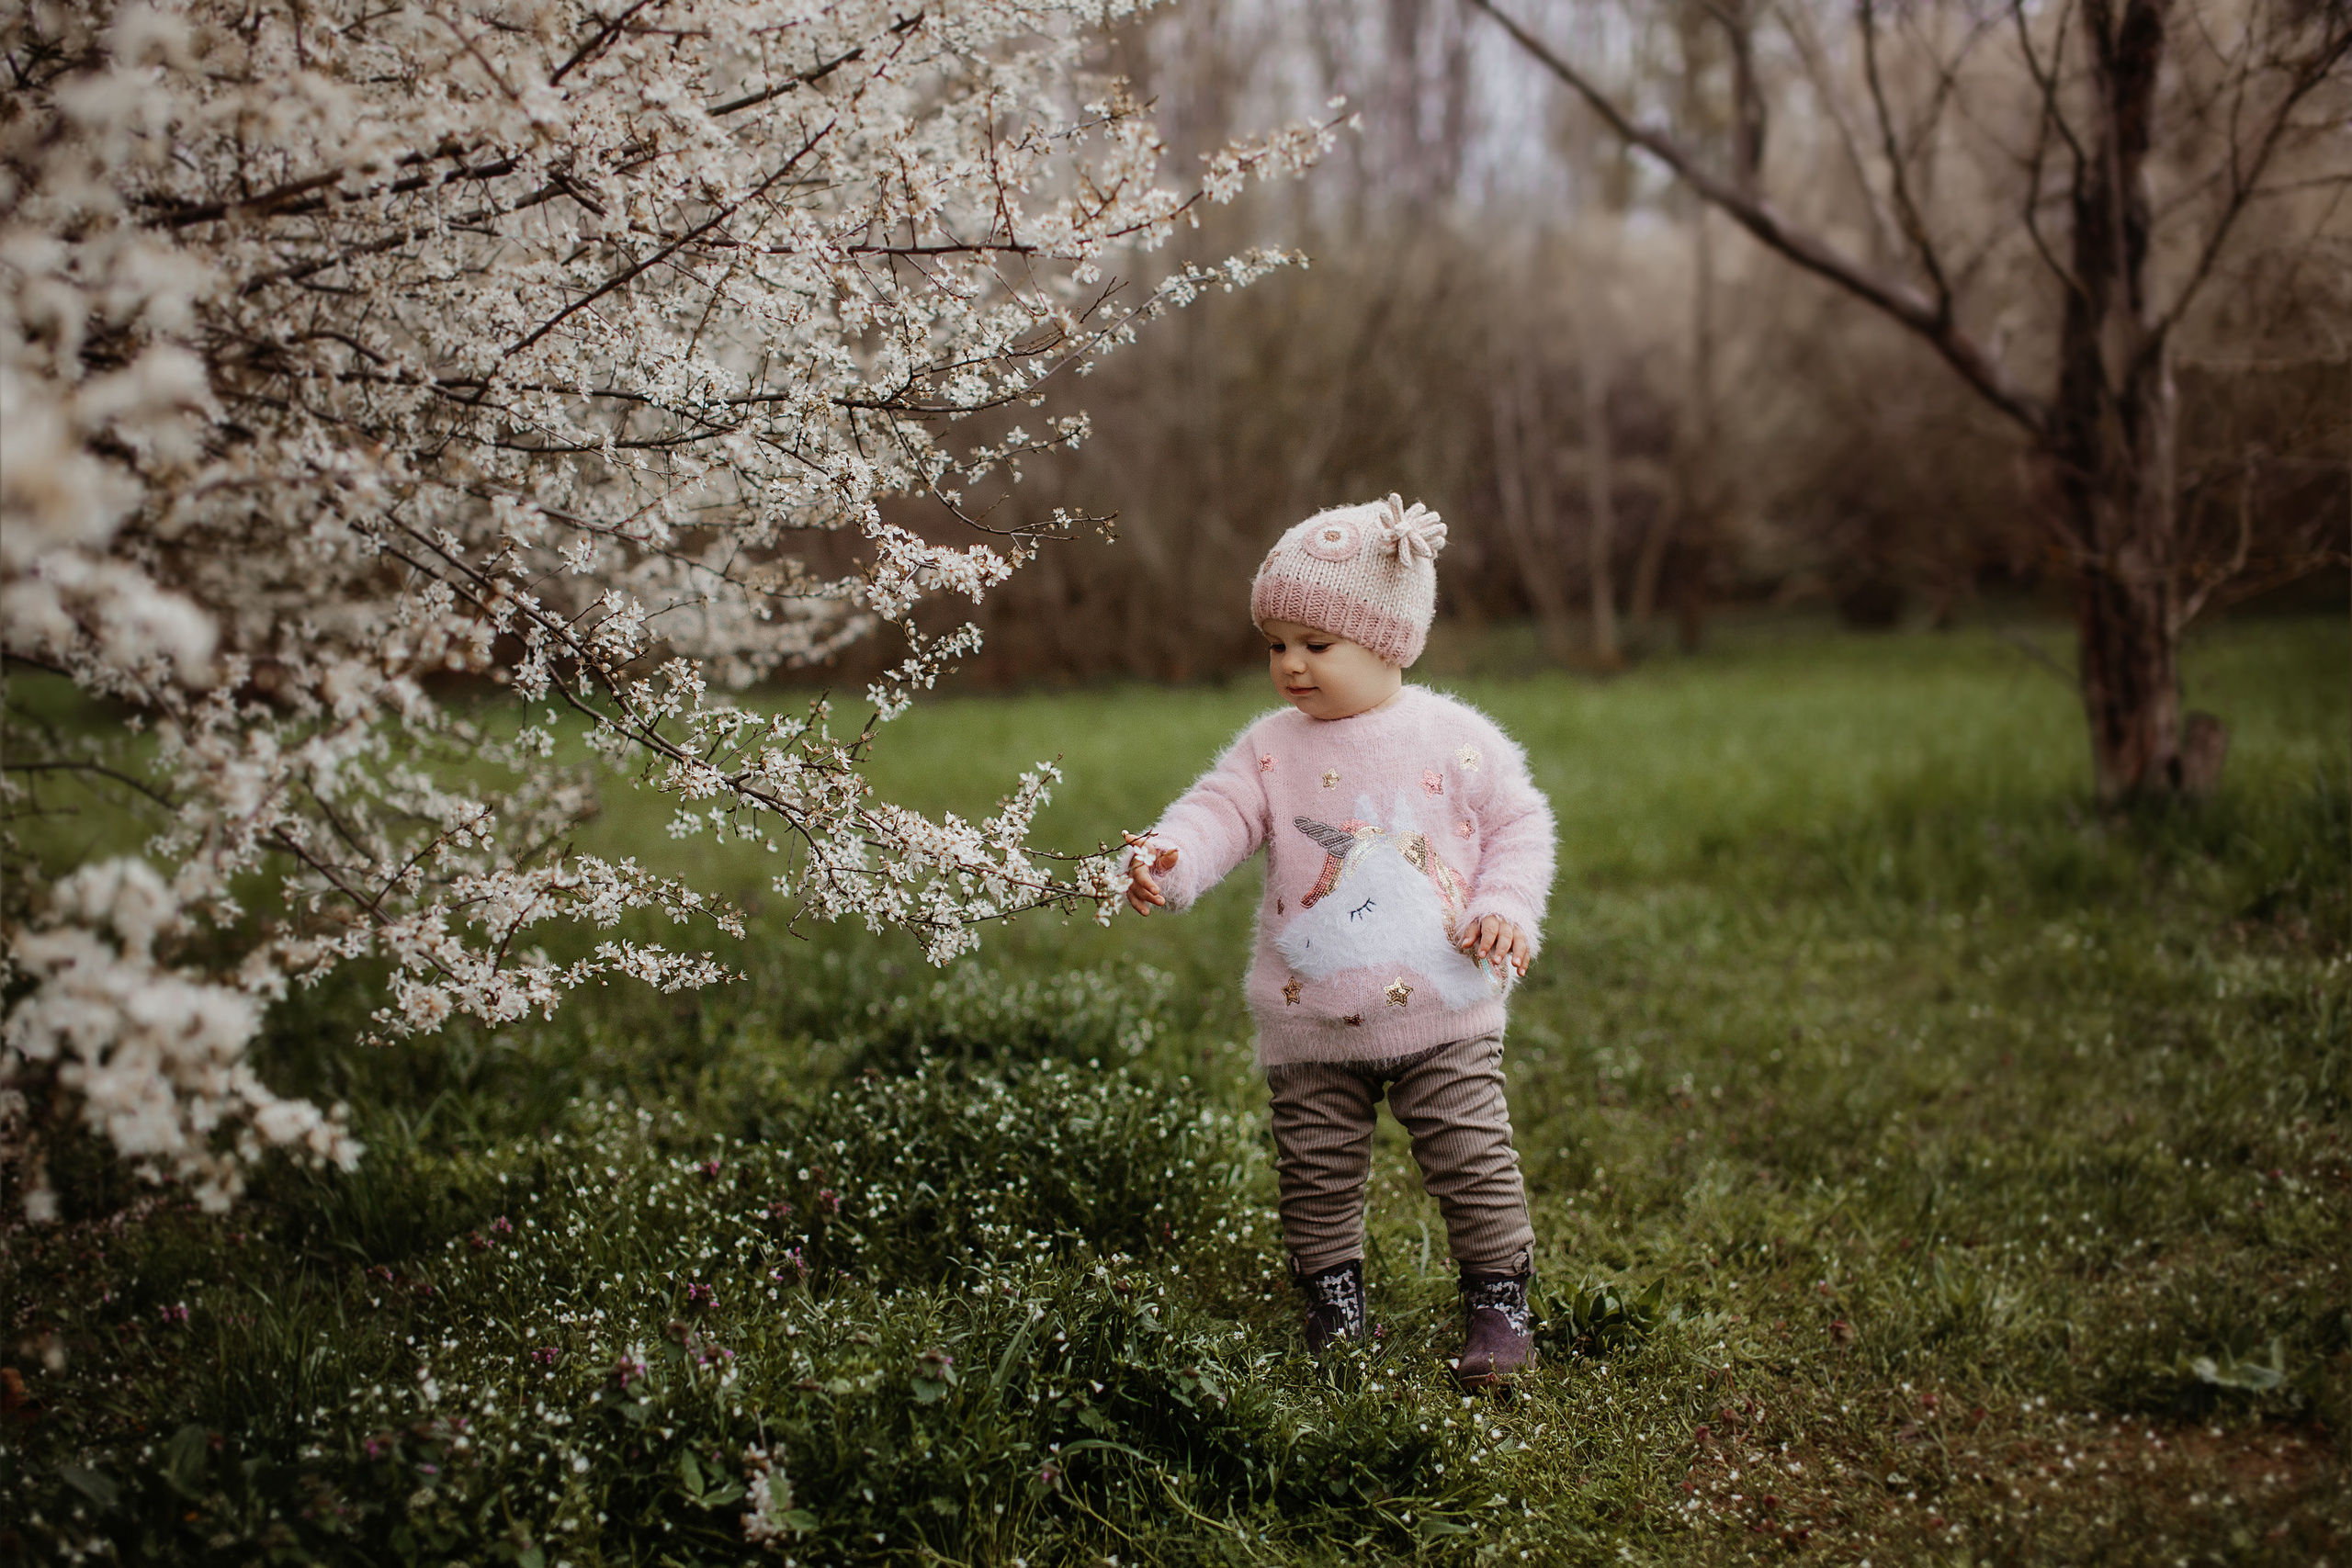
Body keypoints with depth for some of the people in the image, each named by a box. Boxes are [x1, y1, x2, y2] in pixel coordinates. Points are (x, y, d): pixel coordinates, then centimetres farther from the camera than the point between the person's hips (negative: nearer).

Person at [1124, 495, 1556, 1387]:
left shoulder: (1455, 738, -3)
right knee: (1317, 1172, 9)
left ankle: (1498, 1302, 18)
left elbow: (1518, 822, 5)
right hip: (1312, 1021, 2)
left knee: (1473, 1161, 2)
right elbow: (1221, 814, -10)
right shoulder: (1271, 749, 0)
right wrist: (1168, 860, -31)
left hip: (1440, 1008, -2)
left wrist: (1505, 908, -10)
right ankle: (1334, 1298, 27)